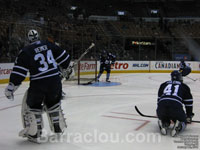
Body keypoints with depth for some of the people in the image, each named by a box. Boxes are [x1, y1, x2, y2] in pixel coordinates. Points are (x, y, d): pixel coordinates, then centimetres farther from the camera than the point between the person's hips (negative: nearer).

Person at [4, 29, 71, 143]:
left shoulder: (26, 51, -4)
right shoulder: (49, 45, 6)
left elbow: (19, 72, -9)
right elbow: (64, 57, 12)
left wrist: (11, 87, -4)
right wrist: (66, 66, 30)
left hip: (38, 84, -3)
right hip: (55, 81, 4)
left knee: (32, 105, 14)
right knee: (53, 103, 24)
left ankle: (34, 134, 14)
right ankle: (59, 128, 33)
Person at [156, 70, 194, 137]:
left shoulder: (163, 85, 30)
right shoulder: (184, 86, 24)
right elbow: (188, 102, 27)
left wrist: (159, 113, 46)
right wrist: (189, 116, 38)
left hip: (161, 106, 2)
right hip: (176, 107, -2)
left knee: (164, 119, 32)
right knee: (182, 121, 23)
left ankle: (163, 125, -1)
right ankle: (177, 127, -9)